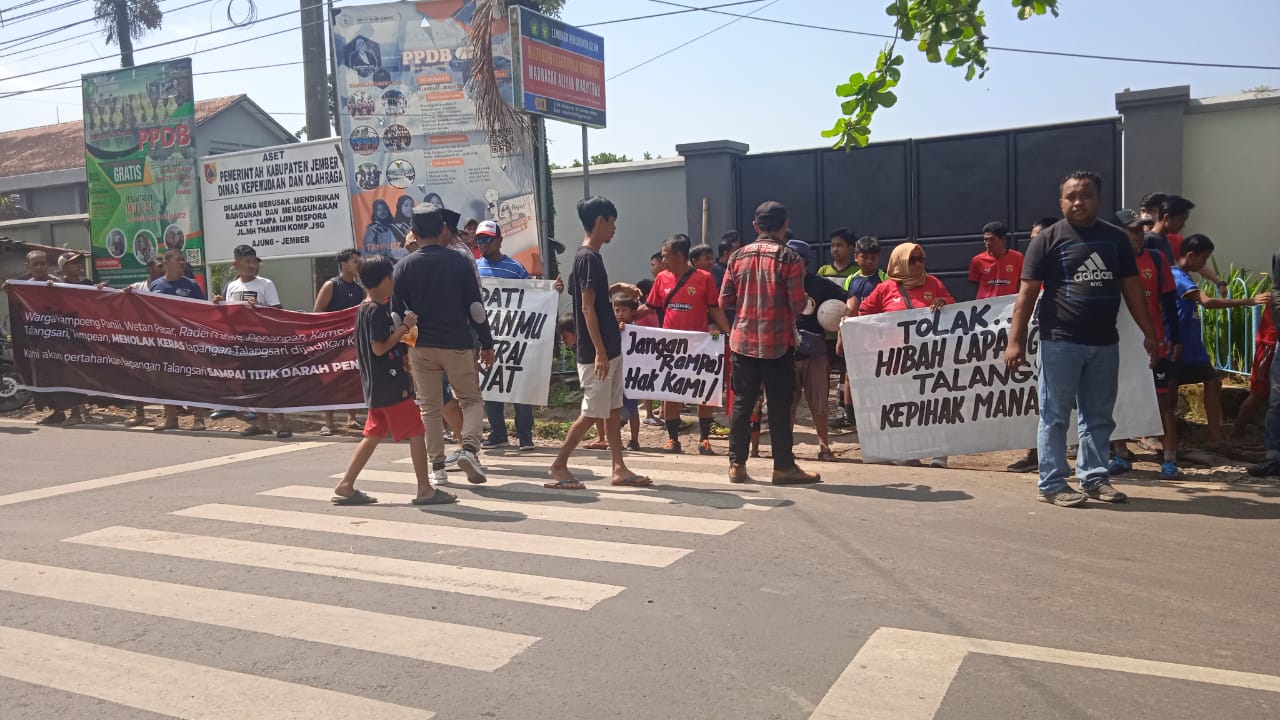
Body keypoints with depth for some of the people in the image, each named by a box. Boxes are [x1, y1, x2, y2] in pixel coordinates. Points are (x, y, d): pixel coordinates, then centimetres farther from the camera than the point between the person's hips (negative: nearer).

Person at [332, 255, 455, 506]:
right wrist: (404, 327, -16)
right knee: (416, 432, -3)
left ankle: (346, 486, 16)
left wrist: (402, 337, 20)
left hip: (376, 386, 10)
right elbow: (379, 348, -21)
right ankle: (425, 490, 1)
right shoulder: (379, 311, -16)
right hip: (390, 385, -10)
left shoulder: (365, 309, 14)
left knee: (374, 435, 15)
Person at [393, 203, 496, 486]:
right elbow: (475, 306, -5)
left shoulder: (404, 266, 0)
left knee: (430, 407, 11)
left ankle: (437, 467, 11)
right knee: (472, 400, 10)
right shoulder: (460, 261, -5)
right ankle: (469, 448, -13)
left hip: (420, 346, 2)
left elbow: (397, 311, 2)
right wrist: (487, 344, 3)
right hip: (457, 344, -2)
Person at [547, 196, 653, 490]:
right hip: (596, 352, -10)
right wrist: (599, 351, -23)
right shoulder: (588, 258, -16)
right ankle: (559, 467, 6)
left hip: (609, 349, 10)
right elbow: (587, 307, -21)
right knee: (592, 413, -4)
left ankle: (619, 469, 16)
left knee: (614, 409, 11)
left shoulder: (592, 257, 13)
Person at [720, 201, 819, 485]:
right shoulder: (789, 258, -8)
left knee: (742, 403, 10)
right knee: (779, 406, 2)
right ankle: (784, 467, 6)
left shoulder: (738, 256, 3)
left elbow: (725, 301, 4)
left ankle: (737, 464, 13)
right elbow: (797, 306, -10)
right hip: (777, 343, -3)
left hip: (743, 341, 4)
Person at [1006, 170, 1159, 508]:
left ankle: (1094, 478, 21)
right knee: (1055, 416, 1)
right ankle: (1052, 484, 6)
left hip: (1105, 342, 5)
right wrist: (1016, 340, -12)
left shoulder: (1116, 238, 11)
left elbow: (1131, 288, 14)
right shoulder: (1048, 239, -2)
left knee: (1099, 417, 11)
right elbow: (1027, 293, -6)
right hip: (1060, 342, -4)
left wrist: (1148, 332, 10)